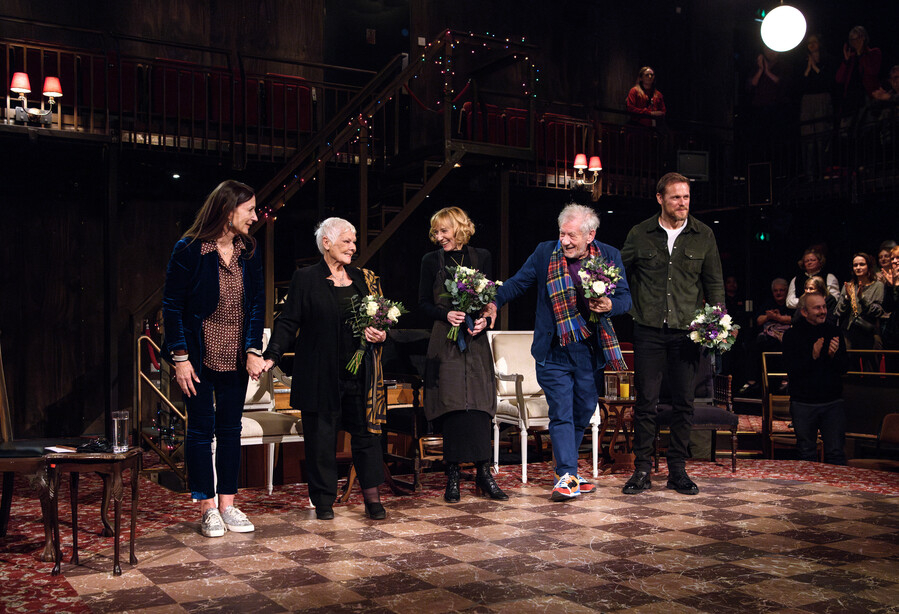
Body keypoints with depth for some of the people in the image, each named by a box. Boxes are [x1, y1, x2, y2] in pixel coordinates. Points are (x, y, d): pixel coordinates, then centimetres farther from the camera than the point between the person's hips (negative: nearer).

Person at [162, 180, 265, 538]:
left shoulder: (249, 251, 3)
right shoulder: (189, 250, -11)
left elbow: (257, 303, 6)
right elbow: (172, 306, -10)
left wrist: (254, 350, -4)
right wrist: (180, 357, -14)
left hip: (236, 357, 5)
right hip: (199, 356, -5)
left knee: (230, 428, 10)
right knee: (201, 429, 2)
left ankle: (227, 505, 20)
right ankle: (207, 508, 12)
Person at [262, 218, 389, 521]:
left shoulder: (365, 279, 12)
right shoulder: (305, 279, 1)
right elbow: (288, 322, -3)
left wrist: (381, 335, -3)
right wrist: (271, 356, -13)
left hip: (359, 372, 3)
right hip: (320, 374, -3)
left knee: (366, 431, 3)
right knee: (321, 436, 4)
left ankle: (372, 497, 13)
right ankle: (324, 500, 16)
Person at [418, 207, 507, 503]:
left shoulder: (481, 257, 8)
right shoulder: (431, 260, 5)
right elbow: (423, 303, 5)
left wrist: (483, 319, -10)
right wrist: (446, 314, -13)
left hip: (475, 341, 1)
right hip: (445, 341, -1)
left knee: (479, 404, -1)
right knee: (452, 404, -4)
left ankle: (483, 472, 6)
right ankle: (452, 475, 3)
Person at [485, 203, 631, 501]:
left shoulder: (610, 256, 1)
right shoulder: (545, 253, -1)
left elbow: (625, 297, 4)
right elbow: (517, 282, 6)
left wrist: (610, 305, -18)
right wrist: (494, 303, -10)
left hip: (591, 352, 2)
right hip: (554, 351, -2)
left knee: (583, 412, 11)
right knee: (561, 413, -7)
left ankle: (567, 471, 29)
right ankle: (567, 476, -3)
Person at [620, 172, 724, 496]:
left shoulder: (703, 235, 5)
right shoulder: (640, 234, 3)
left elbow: (714, 282, 10)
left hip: (686, 331, 1)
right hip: (649, 329, -1)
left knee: (684, 402, 6)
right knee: (645, 401, 1)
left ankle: (677, 470, 17)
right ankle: (642, 469, 11)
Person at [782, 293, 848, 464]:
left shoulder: (833, 332, 6)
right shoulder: (791, 336, -2)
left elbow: (843, 368, 5)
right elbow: (792, 370, -11)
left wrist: (834, 355, -15)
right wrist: (813, 356, -24)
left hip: (833, 402, 2)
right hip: (803, 403, -2)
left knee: (836, 453, 3)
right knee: (807, 454, 8)